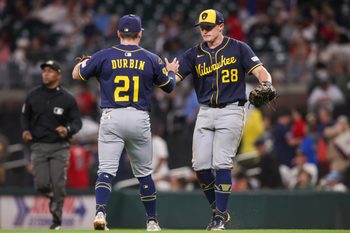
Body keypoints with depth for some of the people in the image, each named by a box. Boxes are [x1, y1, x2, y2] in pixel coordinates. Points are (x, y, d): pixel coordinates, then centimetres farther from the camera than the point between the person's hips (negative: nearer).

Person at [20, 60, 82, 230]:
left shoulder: (67, 98, -2)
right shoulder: (33, 95, 5)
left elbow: (77, 122, -1)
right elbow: (25, 115, 15)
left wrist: (68, 130, -22)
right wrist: (25, 130, -4)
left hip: (59, 147, -2)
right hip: (38, 146, 2)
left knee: (58, 185, -7)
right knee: (41, 184, -9)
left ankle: (57, 220, 6)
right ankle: (54, 197, 26)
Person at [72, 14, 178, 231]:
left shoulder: (103, 56, 0)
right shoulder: (151, 59, 3)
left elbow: (76, 74, 11)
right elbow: (169, 86, 15)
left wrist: (83, 63, 33)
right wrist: (171, 71, 36)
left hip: (111, 118, -1)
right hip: (140, 119, 1)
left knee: (106, 170, -5)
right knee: (144, 173, 14)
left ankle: (101, 212, -26)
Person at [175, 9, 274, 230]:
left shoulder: (238, 48, 0)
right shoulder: (194, 54, 9)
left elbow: (260, 71, -9)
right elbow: (173, 78, 3)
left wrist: (266, 84, -31)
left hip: (230, 111, -4)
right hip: (205, 112, 4)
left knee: (222, 164, -12)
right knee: (201, 165, -2)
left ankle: (220, 218, -7)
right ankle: (219, 210, 15)